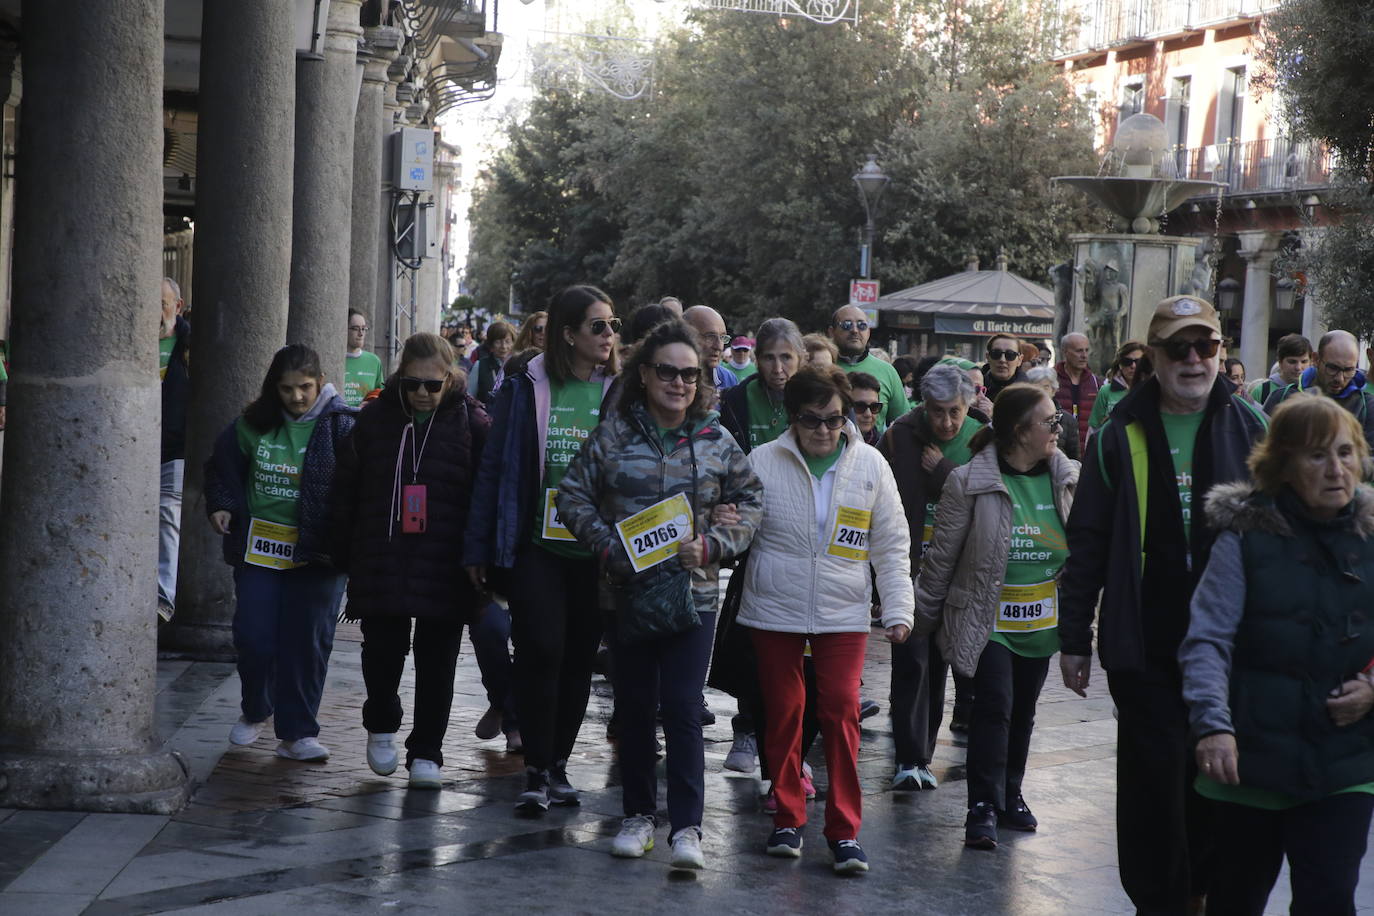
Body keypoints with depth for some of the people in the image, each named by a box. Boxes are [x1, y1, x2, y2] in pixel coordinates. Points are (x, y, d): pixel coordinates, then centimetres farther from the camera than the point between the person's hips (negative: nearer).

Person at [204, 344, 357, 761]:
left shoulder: (341, 426, -7)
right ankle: (255, 712, 28)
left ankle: (297, 733, 9)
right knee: (253, 634, 1)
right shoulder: (255, 424, 4)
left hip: (316, 551, -3)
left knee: (307, 641, -2)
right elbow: (221, 467, 20)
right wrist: (220, 505, 6)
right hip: (259, 547, 3)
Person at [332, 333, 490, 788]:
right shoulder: (375, 419, 4)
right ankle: (381, 725, 31)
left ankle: (426, 752, 17)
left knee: (436, 661, 5)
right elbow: (346, 491, 8)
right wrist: (345, 557, 5)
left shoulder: (472, 424, -3)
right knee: (382, 649, 3)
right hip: (382, 560, 2)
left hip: (446, 570, -1)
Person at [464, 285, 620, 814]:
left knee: (579, 658, 8)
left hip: (596, 551, 2)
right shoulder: (526, 389, -1)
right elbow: (495, 468, 2)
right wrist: (478, 548, 1)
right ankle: (537, 771, 1)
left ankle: (558, 765, 21)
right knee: (541, 651, -8)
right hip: (536, 546, -2)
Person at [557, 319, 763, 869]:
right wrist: (608, 546, -10)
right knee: (634, 706, 9)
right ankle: (638, 814, 23)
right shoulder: (613, 434, 0)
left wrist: (714, 545, -6)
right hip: (627, 590, 1)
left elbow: (751, 501, 9)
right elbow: (573, 495, 3)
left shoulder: (716, 441, 3)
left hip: (693, 591, -1)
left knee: (683, 708, -7)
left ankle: (687, 827, -3)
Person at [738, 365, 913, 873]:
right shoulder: (763, 462, -2)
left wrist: (898, 610, 1)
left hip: (843, 615, 0)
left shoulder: (870, 465, 1)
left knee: (841, 712, -7)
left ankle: (844, 830, 1)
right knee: (783, 713, 6)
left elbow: (892, 545, 6)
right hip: (774, 610, 0)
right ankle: (788, 818, 21)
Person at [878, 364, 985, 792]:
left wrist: (943, 472, -18)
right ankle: (910, 758, -9)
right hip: (908, 567, -2)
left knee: (938, 663, 10)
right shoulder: (899, 437, -5)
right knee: (912, 661, -9)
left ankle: (921, 753, 20)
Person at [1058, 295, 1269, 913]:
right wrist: (1074, 637, 2)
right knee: (1153, 779, 0)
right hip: (1147, 647, -1)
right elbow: (1087, 543, 4)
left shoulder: (1249, 429, 4)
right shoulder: (1123, 435, 2)